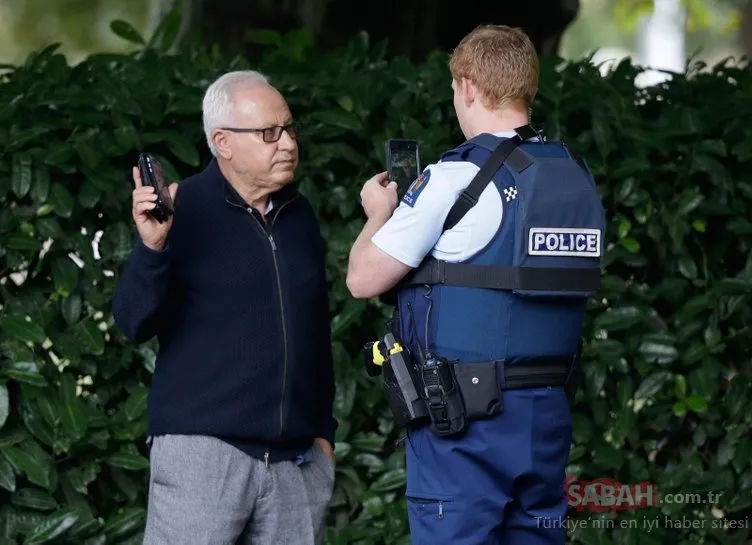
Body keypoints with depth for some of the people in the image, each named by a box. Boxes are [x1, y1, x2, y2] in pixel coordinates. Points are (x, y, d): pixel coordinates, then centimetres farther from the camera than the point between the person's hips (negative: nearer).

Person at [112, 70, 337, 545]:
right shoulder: (183, 211, -4)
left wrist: (324, 430, 18)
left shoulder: (299, 215, 13)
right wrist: (152, 248, -26)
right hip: (203, 449, -5)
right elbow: (134, 324, -10)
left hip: (296, 461, 5)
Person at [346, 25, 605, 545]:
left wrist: (380, 215, 15)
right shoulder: (577, 177, 8)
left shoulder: (456, 178, -12)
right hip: (548, 411, 6)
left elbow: (363, 279, -7)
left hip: (466, 423, -6)